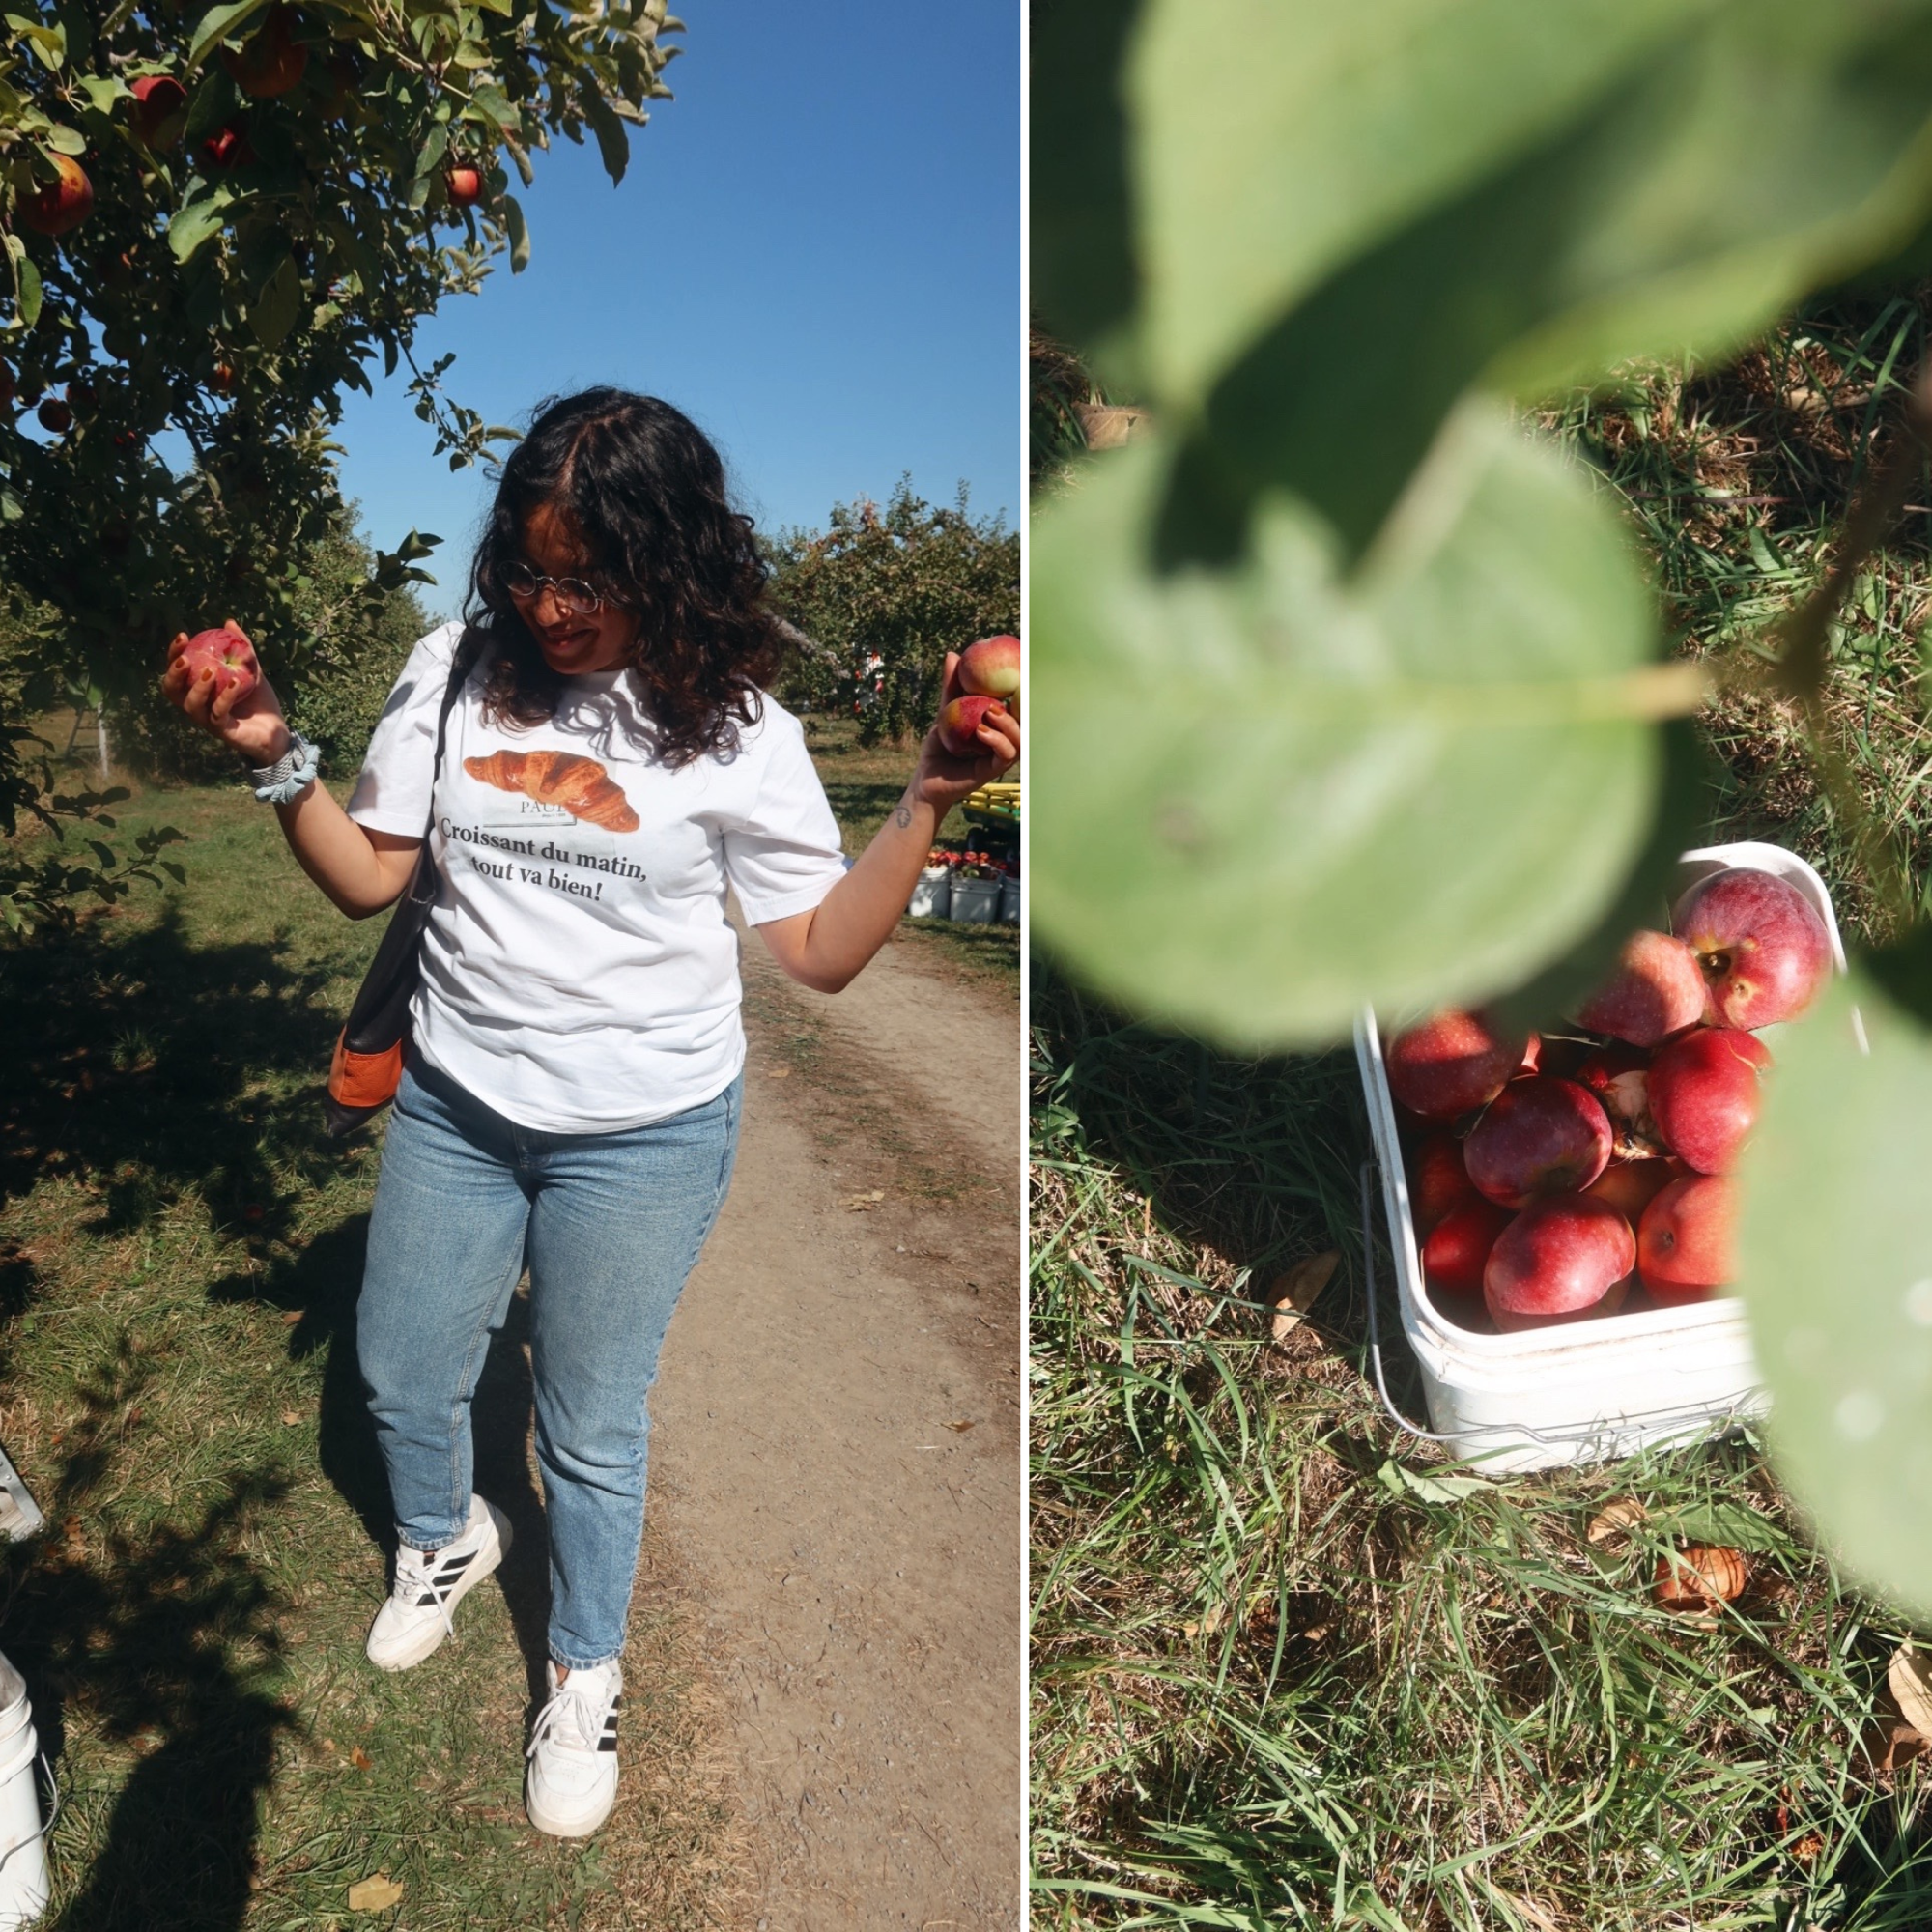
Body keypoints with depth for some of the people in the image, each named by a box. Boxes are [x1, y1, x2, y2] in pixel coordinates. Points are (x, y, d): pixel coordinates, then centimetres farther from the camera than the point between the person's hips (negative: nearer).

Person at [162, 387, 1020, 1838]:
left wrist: (929, 805, -23)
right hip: (453, 1105, 4)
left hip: (642, 1135, -3)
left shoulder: (731, 726, -12)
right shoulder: (458, 669, -4)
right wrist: (276, 761, -12)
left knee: (592, 1432, 12)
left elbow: (822, 953, -13)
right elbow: (368, 879, 2)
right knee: (401, 1376, 22)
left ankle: (586, 1674, 41)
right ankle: (446, 1539, 57)